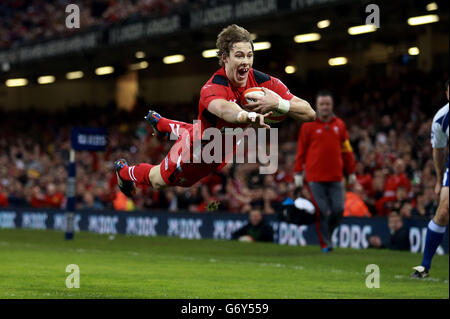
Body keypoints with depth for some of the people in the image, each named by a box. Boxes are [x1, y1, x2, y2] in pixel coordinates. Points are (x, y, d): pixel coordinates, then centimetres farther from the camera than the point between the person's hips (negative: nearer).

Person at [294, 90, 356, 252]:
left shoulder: (339, 125, 11)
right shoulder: (308, 125, 3)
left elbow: (346, 150, 15)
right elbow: (301, 151, 5)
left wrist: (351, 172, 13)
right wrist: (298, 173, 2)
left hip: (335, 177, 3)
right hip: (315, 177, -2)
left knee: (338, 209, -4)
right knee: (321, 211, -6)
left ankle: (327, 232, 21)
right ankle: (325, 243, 5)